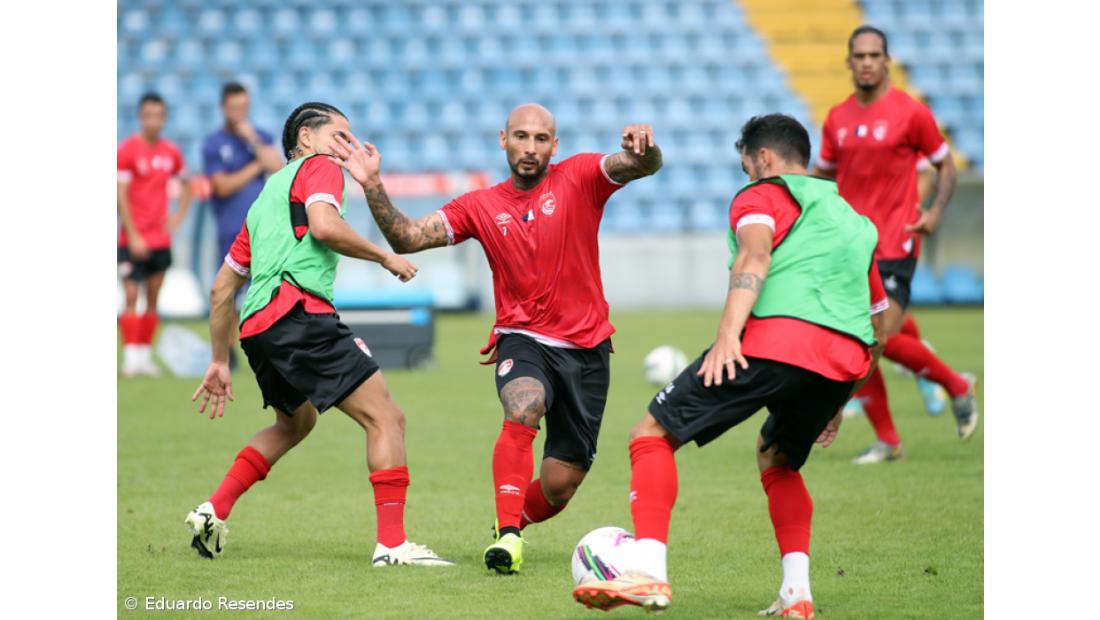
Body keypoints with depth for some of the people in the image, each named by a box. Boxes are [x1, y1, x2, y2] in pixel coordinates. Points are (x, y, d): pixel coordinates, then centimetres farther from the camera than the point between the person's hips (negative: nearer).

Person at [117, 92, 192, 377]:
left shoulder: (172, 153, 7)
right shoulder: (127, 150, -8)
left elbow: (186, 186, 24)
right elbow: (121, 196, -11)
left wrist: (178, 216, 9)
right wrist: (132, 236, -15)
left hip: (161, 239, 5)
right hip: (133, 240, -5)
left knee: (153, 300, 6)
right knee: (131, 296, -10)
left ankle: (145, 356, 12)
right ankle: (131, 357, -9)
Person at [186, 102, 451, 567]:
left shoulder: (266, 195, 31)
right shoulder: (318, 167, 9)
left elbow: (222, 288, 31)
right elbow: (324, 226, -14)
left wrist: (220, 361, 34)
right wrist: (384, 257, -1)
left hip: (255, 325, 9)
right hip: (299, 310, -9)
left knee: (296, 422, 32)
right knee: (386, 418, -9)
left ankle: (214, 512, 22)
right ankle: (392, 543, -20)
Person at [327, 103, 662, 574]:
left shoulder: (579, 178, -3)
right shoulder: (481, 207, 2)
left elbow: (644, 166, -19)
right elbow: (407, 238, -2)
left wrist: (645, 150, -43)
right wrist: (372, 187, -16)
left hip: (585, 348, 0)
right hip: (522, 340, 0)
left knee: (559, 487, 3)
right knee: (522, 409, -35)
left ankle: (516, 522, 36)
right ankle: (507, 535, -33)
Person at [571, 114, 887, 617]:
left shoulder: (762, 195, 15)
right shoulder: (855, 221, 34)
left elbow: (755, 255, -9)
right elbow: (879, 327, 36)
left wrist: (728, 332, -21)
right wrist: (836, 403, 44)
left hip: (777, 338, -7)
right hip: (846, 360, 7)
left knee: (652, 434, 1)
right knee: (776, 461, 31)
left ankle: (648, 573, -16)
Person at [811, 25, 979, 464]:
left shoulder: (911, 113, -4)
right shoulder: (837, 119, 10)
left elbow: (945, 164, 5)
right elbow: (825, 172, 22)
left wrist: (936, 210, -10)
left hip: (894, 246, -5)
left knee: (883, 339, -14)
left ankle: (957, 386, 11)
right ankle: (887, 442, 11)